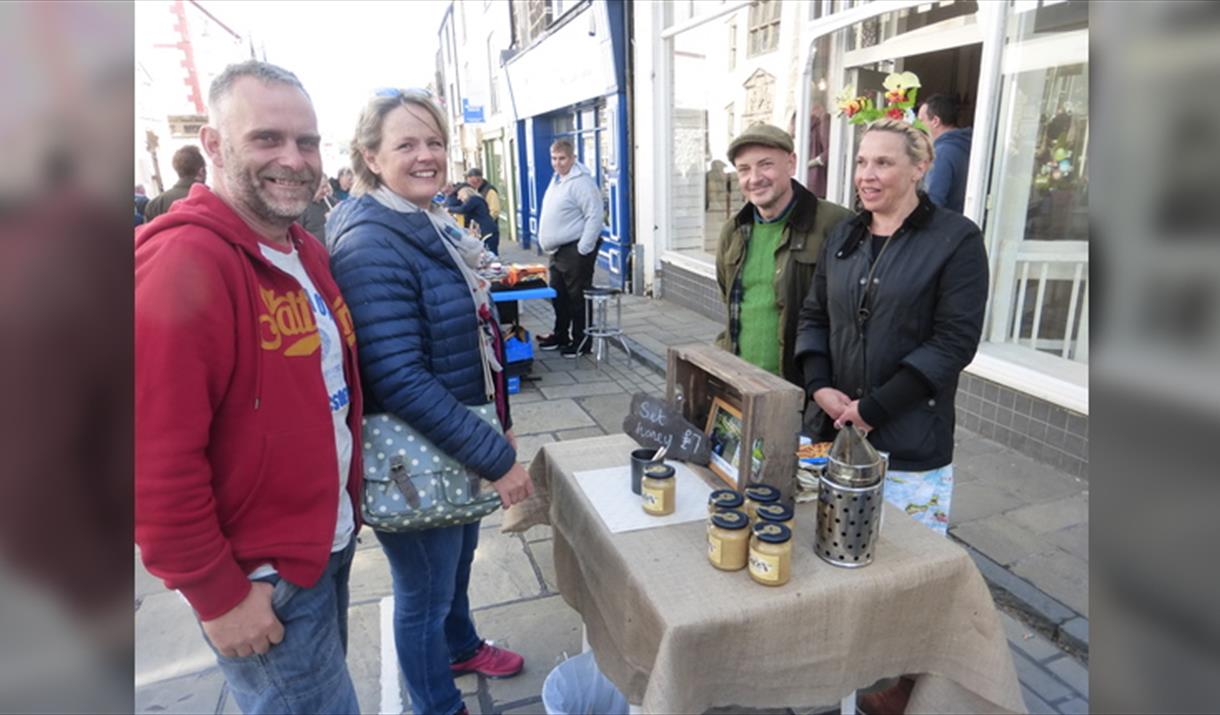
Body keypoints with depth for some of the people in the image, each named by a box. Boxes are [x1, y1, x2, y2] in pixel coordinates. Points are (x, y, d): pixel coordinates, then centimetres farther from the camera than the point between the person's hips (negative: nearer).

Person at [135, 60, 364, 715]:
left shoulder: (307, 251, 4)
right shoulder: (179, 266, -23)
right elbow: (156, 464, -24)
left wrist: (347, 512, 14)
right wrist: (218, 594, -16)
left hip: (331, 539, 8)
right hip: (262, 579, -8)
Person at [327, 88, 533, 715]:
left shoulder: (435, 229, 6)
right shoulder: (372, 249, -23)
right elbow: (401, 383, -27)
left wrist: (498, 429, 15)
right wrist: (497, 458, -23)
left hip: (463, 446, 9)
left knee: (458, 559, 29)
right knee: (425, 593, 13)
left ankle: (461, 648, 55)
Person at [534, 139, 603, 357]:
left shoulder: (581, 182, -15)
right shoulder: (557, 180, 16)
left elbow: (594, 216, -21)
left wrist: (583, 249, -21)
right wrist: (549, 244, 21)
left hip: (575, 250, -10)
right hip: (558, 250, 10)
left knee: (577, 297, -2)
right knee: (558, 295, 17)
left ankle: (581, 341, 9)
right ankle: (560, 335, 31)